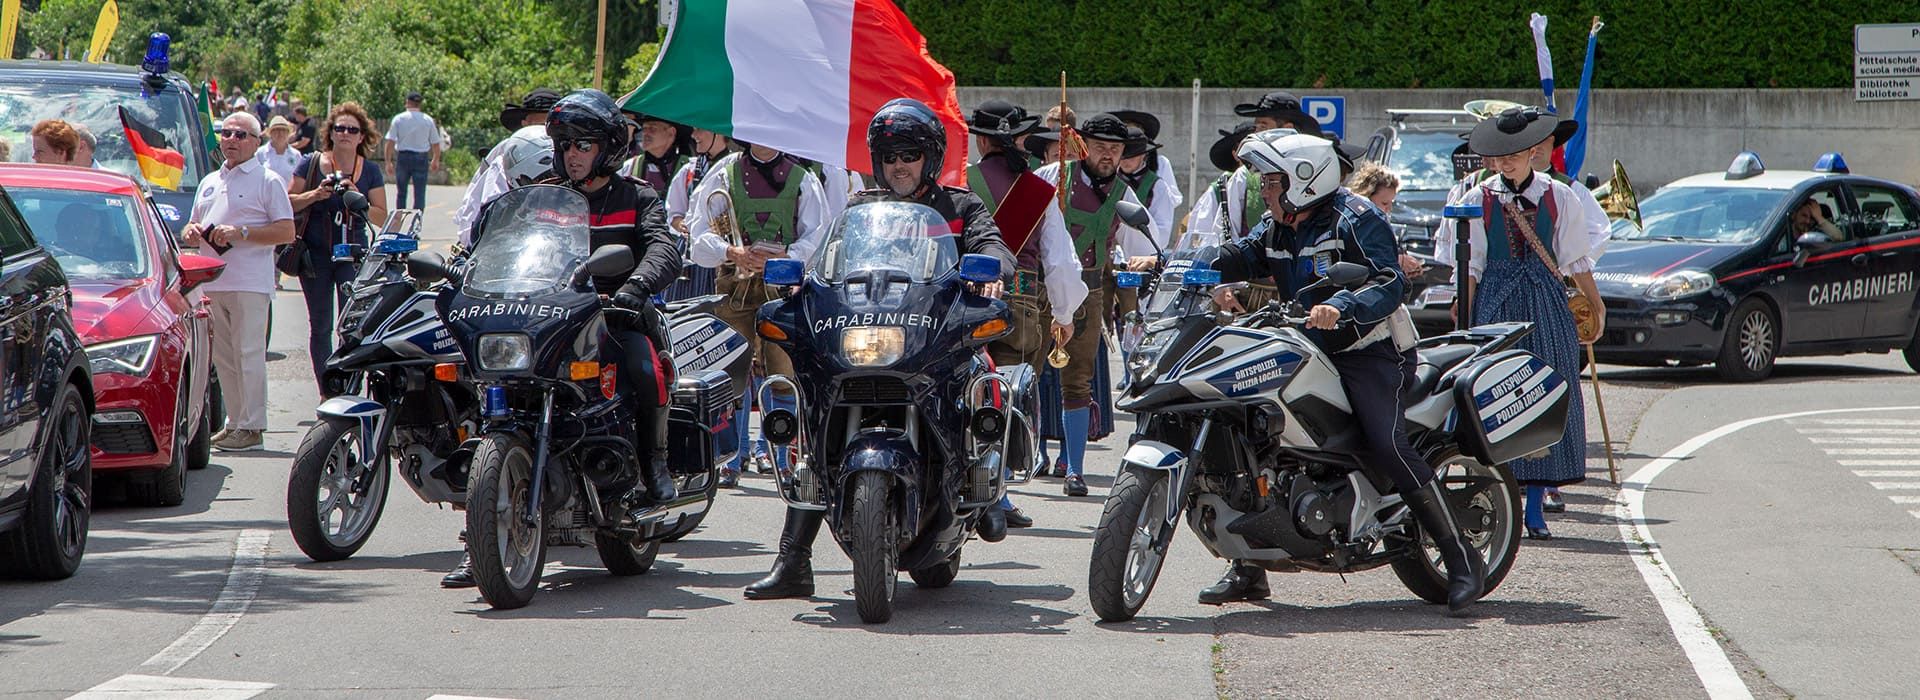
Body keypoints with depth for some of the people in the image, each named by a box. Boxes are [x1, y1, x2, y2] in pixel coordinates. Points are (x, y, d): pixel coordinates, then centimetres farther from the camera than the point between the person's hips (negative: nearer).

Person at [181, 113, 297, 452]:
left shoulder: (268, 181, 1)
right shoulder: (210, 182, 22)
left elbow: (286, 232, -7)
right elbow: (192, 226, 29)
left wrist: (240, 233, -16)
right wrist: (190, 232, 4)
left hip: (249, 282, -7)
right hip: (211, 282, 7)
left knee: (249, 354, -9)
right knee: (223, 357, 7)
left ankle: (252, 426, -8)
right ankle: (235, 421, 13)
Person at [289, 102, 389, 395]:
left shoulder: (370, 171, 6)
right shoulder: (311, 164, 3)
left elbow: (382, 218, 2)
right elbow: (288, 204, 0)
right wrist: (316, 194, -15)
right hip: (316, 255, 0)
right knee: (320, 327, 5)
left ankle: (349, 390, -8)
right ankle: (326, 391, 13)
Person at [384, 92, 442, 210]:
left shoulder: (399, 119, -2)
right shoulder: (428, 120, 0)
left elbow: (390, 142, -6)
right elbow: (436, 143, 5)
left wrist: (388, 161, 0)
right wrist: (436, 160, 21)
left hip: (403, 157, 0)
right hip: (421, 158, 0)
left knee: (400, 193, 12)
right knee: (419, 194, 1)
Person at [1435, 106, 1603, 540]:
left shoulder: (1558, 197, 3)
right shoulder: (1478, 199, 1)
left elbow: (1576, 260, 10)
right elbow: (1470, 267, 2)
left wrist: (1597, 308, 13)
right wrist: (1464, 317, -3)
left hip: (1546, 301, 1)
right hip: (1496, 304, -1)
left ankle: (1535, 507, 4)